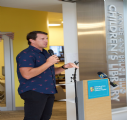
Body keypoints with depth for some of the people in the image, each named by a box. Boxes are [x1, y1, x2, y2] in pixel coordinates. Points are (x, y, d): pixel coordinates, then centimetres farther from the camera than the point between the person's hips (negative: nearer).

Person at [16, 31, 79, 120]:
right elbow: (27, 75, -26)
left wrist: (65, 67, 7)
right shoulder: (26, 54, -12)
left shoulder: (45, 53, 18)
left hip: (48, 92, 9)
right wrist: (48, 63, -22)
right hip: (33, 92, -9)